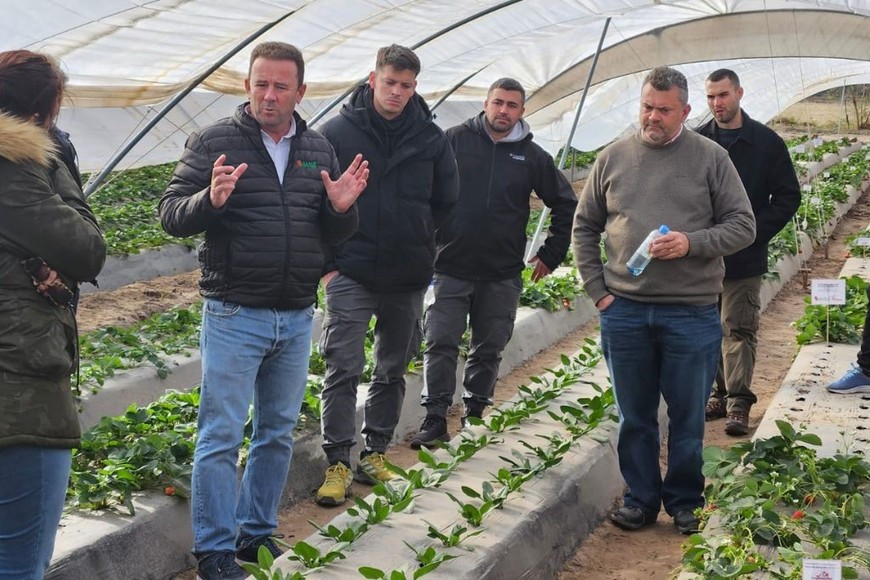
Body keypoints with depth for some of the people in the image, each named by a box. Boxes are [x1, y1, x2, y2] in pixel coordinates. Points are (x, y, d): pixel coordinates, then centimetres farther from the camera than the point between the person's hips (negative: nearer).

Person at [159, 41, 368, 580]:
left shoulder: (319, 149, 9)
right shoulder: (215, 141, -5)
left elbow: (334, 234, 13)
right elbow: (171, 214, -8)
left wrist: (342, 208, -10)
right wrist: (210, 200, -28)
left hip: (297, 319, 5)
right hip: (234, 316, -5)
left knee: (279, 433, 13)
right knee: (222, 435, -2)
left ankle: (258, 534, 28)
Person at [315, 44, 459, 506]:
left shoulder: (431, 138, 3)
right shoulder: (338, 132, -4)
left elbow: (445, 201, 15)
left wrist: (418, 245, 10)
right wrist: (328, 264, -5)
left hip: (408, 279, 3)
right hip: (351, 276, -3)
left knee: (392, 372, 12)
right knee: (343, 369, -7)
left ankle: (375, 454, 25)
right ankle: (339, 463, 0)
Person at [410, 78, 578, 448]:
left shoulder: (532, 156, 6)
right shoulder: (455, 140, 0)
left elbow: (566, 205, 15)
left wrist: (551, 254, 11)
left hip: (503, 275, 2)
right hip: (451, 267, -2)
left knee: (489, 350, 9)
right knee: (440, 344, -4)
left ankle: (475, 414, 23)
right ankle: (435, 418, 3)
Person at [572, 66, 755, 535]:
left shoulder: (710, 157, 0)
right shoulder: (613, 158, 7)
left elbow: (743, 226, 0)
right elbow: (584, 227, 13)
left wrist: (693, 243, -17)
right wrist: (597, 290, 4)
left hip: (692, 313, -2)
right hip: (624, 311, 2)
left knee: (687, 418, 8)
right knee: (635, 417, 12)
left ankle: (684, 502, 25)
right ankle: (640, 499, 26)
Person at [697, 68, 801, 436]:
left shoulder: (767, 143, -1)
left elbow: (788, 197, 1)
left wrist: (756, 232, -11)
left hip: (744, 258, -3)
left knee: (739, 331, -2)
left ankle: (738, 404, 2)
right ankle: (719, 395, 20)